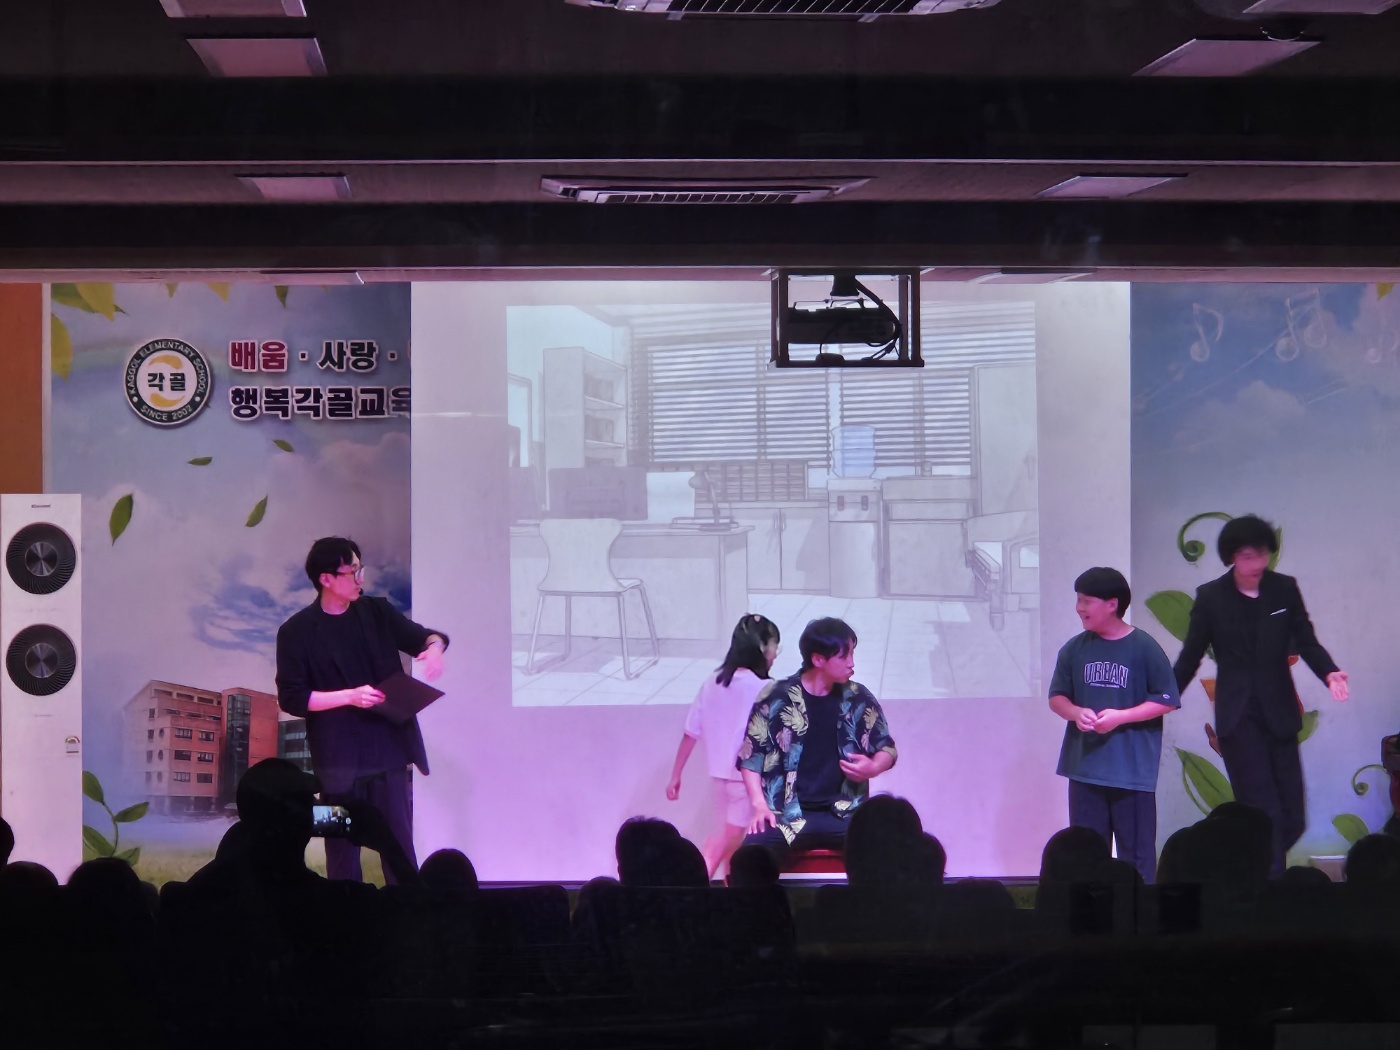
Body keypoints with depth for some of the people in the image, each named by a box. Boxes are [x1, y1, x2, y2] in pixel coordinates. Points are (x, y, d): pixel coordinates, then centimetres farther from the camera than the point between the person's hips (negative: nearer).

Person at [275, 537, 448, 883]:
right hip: (339, 760, -3)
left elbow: (422, 635, 13)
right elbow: (291, 698, -7)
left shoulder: (377, 612, 7)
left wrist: (434, 646, -11)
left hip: (390, 753, 3)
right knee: (342, 856, 5)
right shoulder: (297, 632, -4)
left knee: (400, 851, 2)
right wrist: (349, 696, -16)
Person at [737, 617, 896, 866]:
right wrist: (759, 805, -9)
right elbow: (750, 757, 4)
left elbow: (887, 748, 18)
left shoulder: (859, 700, 6)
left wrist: (873, 768, -4)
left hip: (844, 814, 2)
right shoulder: (776, 699, -1)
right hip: (788, 816, -2)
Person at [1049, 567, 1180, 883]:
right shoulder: (1074, 649, 4)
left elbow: (1166, 700, -4)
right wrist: (1075, 712, -12)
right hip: (1085, 768, 4)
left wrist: (1120, 716, -15)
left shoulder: (1144, 648, -7)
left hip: (1133, 770, -4)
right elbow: (1057, 697, 11)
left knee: (1137, 853, 1)